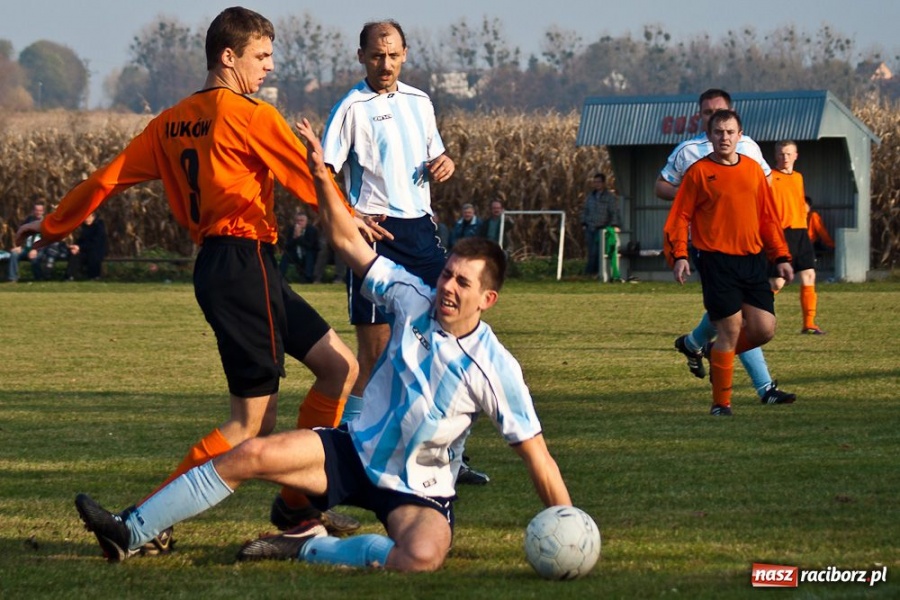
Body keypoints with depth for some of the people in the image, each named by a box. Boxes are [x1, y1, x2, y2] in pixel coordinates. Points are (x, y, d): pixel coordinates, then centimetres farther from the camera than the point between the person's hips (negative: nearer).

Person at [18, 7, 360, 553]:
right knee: (252, 423, -6)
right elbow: (312, 180, -4)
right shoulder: (250, 116, -9)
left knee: (340, 368, 13)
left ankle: (299, 506, 15)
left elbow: (107, 178, 15)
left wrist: (53, 226, 27)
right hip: (244, 264, -9)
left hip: (218, 265, 9)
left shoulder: (171, 123, 12)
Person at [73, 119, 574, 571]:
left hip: (420, 492, -4)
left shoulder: (495, 368, -18)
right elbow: (349, 243, -2)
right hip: (357, 450, 4)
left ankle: (310, 547, -15)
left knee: (423, 557, -38)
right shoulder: (414, 300, -6)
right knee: (252, 455, -14)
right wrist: (322, 175, -15)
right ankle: (131, 533, -6)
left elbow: (537, 455, -15)